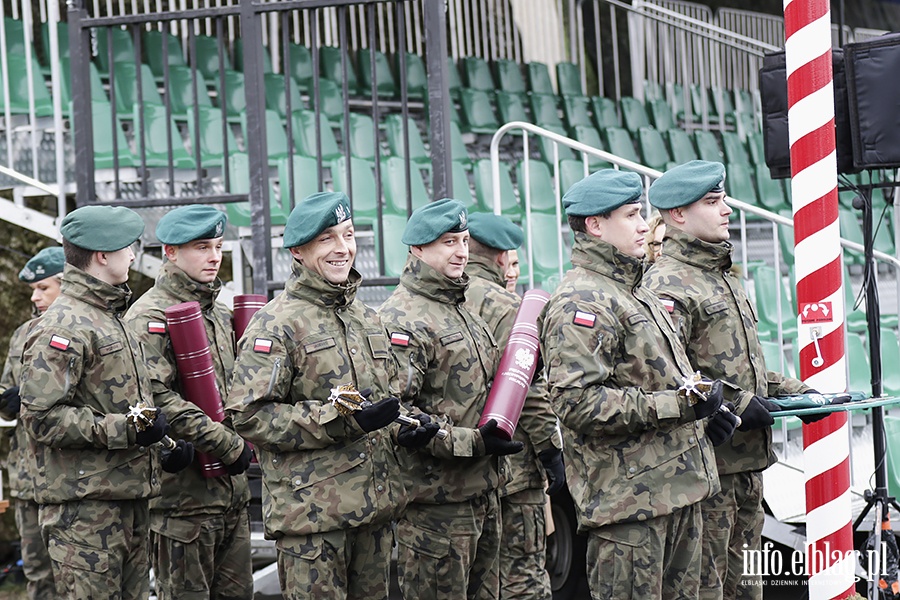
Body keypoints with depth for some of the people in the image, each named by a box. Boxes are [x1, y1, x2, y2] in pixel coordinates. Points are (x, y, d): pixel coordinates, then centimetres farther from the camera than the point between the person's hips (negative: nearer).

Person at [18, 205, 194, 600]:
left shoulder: (109, 317, 21)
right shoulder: (63, 326, -12)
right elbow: (42, 418, -20)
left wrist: (163, 446, 13)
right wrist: (122, 430, -23)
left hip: (130, 499, 10)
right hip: (84, 507, -10)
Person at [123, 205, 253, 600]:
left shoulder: (220, 315, 18)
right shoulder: (150, 318, -10)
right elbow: (156, 398, -21)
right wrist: (228, 445, -19)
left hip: (232, 490, 8)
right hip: (182, 490, -8)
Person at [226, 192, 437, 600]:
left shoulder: (367, 319, 16)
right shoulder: (277, 324, -8)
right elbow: (249, 416, -16)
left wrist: (405, 430, 4)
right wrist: (344, 421, -21)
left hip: (375, 507, 7)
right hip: (311, 514, -7)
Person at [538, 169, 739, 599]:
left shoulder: (635, 292, 21)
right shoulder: (581, 302, -13)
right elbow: (577, 402, -24)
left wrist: (704, 410, 14)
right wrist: (677, 405, -23)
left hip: (676, 490, 10)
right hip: (628, 497, -10)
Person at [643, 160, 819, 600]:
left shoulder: (723, 277, 21)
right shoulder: (667, 286, -12)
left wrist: (794, 391, 15)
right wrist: (734, 403, -23)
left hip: (746, 459, 10)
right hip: (705, 461, -10)